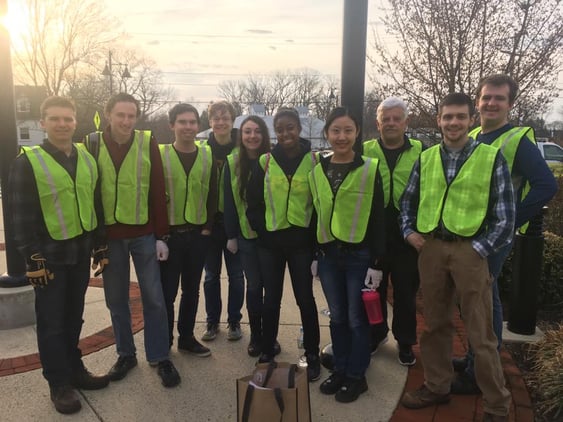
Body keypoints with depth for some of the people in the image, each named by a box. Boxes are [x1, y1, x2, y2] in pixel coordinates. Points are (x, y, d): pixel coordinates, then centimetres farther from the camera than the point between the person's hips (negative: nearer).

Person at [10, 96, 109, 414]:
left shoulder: (87, 159, 6)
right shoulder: (28, 162, -10)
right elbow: (22, 216, -10)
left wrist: (101, 246, 9)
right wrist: (34, 259, -13)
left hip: (80, 253, 5)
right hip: (49, 256, -4)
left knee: (74, 316, 17)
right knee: (52, 321, 6)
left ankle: (75, 369, 32)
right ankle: (59, 383, 19)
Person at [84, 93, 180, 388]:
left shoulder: (148, 143, -3)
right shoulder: (92, 144, -1)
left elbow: (158, 190, -3)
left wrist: (161, 235, -5)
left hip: (144, 233, -1)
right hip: (108, 235, 1)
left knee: (154, 298, 5)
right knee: (116, 300, 12)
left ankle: (159, 357, 19)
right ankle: (126, 354, 29)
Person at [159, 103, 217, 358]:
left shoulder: (208, 156, 5)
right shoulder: (160, 155, -4)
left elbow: (213, 195, 6)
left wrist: (208, 227, -1)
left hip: (198, 234, 3)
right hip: (169, 233, -3)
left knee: (192, 290, 13)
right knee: (167, 292, 5)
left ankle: (187, 338, 29)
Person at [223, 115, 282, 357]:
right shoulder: (232, 162, 0)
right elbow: (229, 201, 1)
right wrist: (231, 235, -1)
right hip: (246, 234, 0)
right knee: (254, 286, 7)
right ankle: (256, 336, 23)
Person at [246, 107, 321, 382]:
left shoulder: (314, 161, -2)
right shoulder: (265, 161, 1)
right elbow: (253, 201, 5)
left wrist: (314, 235, -3)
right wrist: (262, 229, -2)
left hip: (301, 241, -1)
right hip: (270, 241, 2)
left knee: (305, 298, 6)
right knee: (271, 298, 12)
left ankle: (312, 354, 23)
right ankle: (267, 351, 28)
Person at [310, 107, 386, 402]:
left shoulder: (370, 169, -6)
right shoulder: (317, 171, 5)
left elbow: (378, 219, -6)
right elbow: (314, 215, 10)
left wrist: (377, 262, -8)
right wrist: (313, 255, 9)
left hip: (359, 255, -3)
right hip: (328, 254, 4)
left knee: (357, 318, 7)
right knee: (337, 317, 14)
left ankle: (356, 376, 24)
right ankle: (340, 370, 31)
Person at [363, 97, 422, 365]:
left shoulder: (420, 152, 2)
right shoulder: (365, 151, 4)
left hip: (407, 235, -1)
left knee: (406, 292, 11)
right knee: (374, 289, 14)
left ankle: (405, 341, 28)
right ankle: (376, 334, 34)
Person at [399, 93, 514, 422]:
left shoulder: (492, 157, -3)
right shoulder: (426, 158, 8)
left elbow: (505, 216, -3)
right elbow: (408, 199, 17)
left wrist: (479, 249, -10)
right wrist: (409, 231, 3)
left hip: (470, 250, -4)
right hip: (431, 248, 4)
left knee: (481, 333, 4)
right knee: (435, 324, 16)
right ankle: (436, 387, 33)